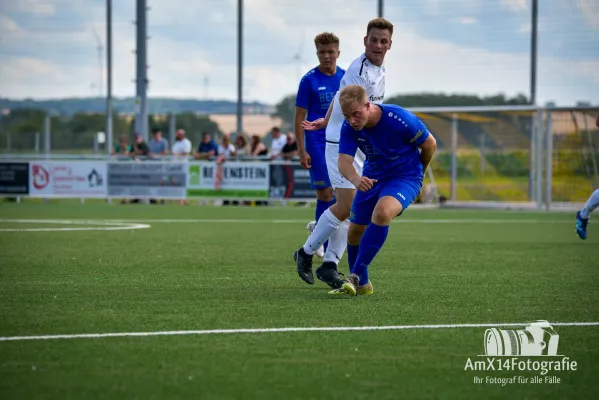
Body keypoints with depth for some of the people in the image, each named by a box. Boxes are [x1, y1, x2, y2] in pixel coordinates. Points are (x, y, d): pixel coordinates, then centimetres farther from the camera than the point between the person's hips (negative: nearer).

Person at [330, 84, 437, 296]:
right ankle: (362, 284, 30)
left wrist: (419, 171, 7)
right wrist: (354, 179, -50)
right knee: (354, 231, 6)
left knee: (382, 213, -33)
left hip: (405, 177, -6)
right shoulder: (349, 128, -16)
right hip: (372, 178, 6)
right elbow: (344, 161, -25)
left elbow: (429, 144, -12)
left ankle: (355, 277, -29)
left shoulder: (399, 119, -28)